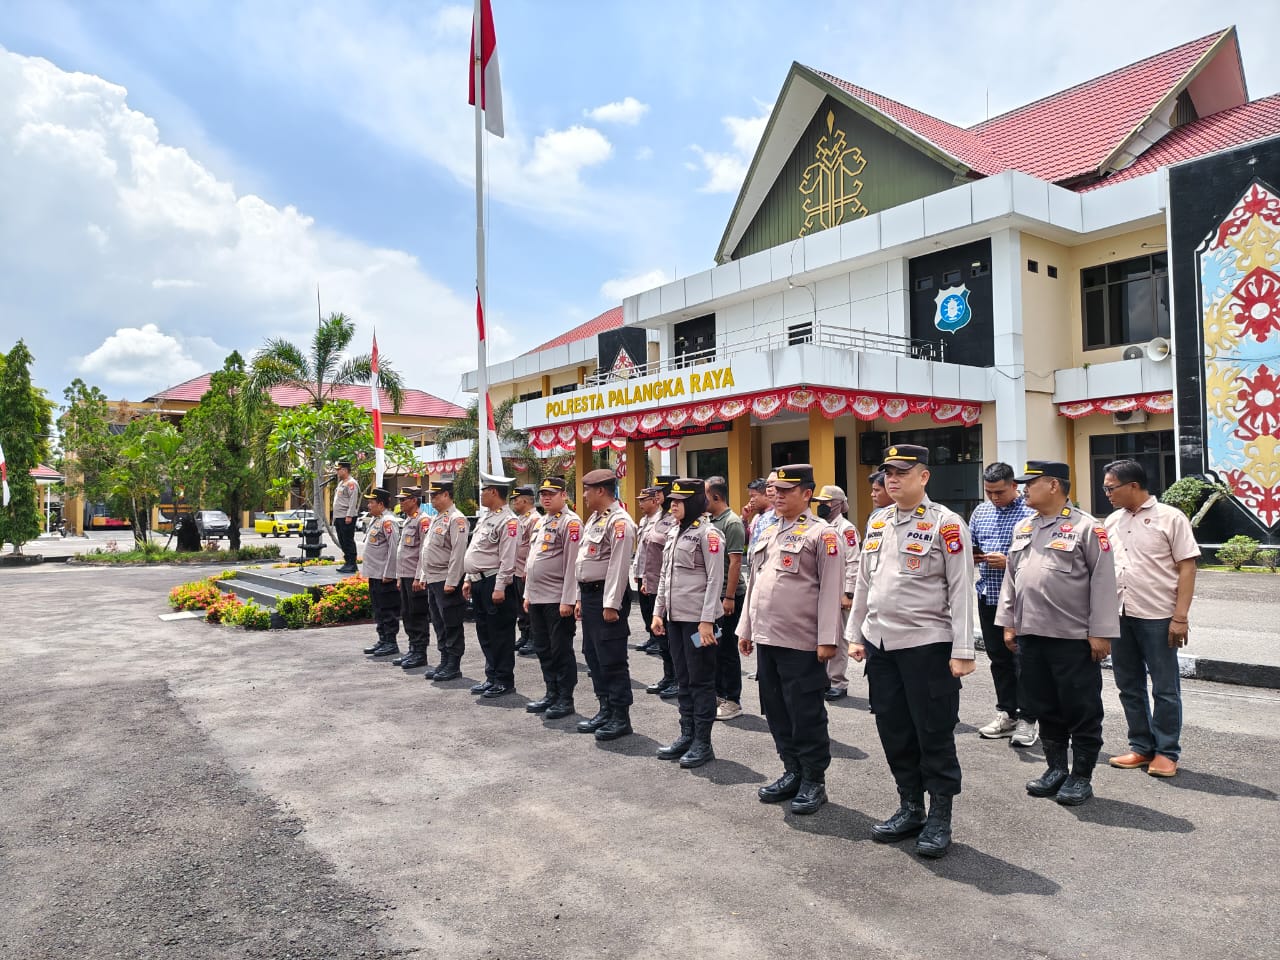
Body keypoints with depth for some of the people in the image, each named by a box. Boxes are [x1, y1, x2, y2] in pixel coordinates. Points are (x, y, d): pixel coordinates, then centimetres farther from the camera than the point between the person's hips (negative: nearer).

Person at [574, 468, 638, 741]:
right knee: (593, 656, 15)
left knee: (612, 659, -4)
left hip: (607, 597, -10)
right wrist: (581, 598, 20)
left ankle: (620, 718, 6)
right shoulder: (594, 519, 16)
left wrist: (611, 605, -23)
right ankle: (605, 710, 27)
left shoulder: (619, 522, -15)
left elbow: (619, 565, -21)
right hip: (589, 594, 10)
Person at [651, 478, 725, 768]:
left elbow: (715, 580, -15)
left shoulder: (708, 533, -11)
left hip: (697, 619, -8)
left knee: (701, 680, 2)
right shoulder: (674, 532, 13)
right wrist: (658, 611, 13)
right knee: (683, 679, 15)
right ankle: (686, 735, 25)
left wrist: (707, 621, -18)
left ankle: (702, 743, 11)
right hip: (675, 617, 8)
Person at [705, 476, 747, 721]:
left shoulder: (732, 523, -14)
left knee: (727, 649, 0)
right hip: (711, 594, 9)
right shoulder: (711, 522, 12)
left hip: (727, 596, -9)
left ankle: (733, 701, 10)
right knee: (713, 646, 15)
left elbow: (735, 562, -19)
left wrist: (729, 597, -21)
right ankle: (718, 694, 27)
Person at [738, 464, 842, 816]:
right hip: (766, 640, 8)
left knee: (807, 715, 3)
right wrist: (746, 629, 17)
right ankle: (792, 773, 28)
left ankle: (814, 781, 17)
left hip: (802, 643, -7)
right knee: (776, 711, 14)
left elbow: (831, 590, -12)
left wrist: (827, 639, -16)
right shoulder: (766, 533, 15)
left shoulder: (821, 534, -7)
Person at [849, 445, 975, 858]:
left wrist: (962, 650, -14)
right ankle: (910, 808, 28)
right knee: (893, 730, 13)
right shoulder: (877, 522, 11)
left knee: (934, 732, 3)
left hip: (928, 645, -6)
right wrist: (855, 634, 14)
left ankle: (939, 818, 18)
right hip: (880, 644, 6)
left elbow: (961, 590, -11)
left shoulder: (945, 524, -8)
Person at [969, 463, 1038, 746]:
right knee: (998, 658, 14)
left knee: (1023, 659, 0)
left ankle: (1026, 720, 10)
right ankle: (1006, 714, 25)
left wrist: (1008, 562, -20)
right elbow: (969, 547, 21)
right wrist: (971, 555, -1)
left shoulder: (1031, 512, -9)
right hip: (989, 595, 7)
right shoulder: (980, 511, 11)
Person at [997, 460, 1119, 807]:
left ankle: (1081, 777, 17)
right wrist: (1008, 622, 14)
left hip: (1074, 638, -6)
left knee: (1082, 711, 5)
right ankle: (1056, 768, 29)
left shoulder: (1087, 527, -7)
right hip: (1031, 635, 7)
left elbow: (1103, 581, -10)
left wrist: (1100, 632, -13)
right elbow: (1011, 578, 17)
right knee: (1044, 708, 15)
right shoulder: (1023, 528, 13)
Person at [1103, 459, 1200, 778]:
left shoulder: (1170, 518, -7)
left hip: (1157, 617, -6)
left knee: (1165, 689, 5)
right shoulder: (1112, 521, 10)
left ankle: (1166, 752, 18)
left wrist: (1180, 617, -14)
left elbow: (1187, 568, -8)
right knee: (1129, 687, 14)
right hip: (1119, 616, 6)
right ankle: (1141, 747, 26)